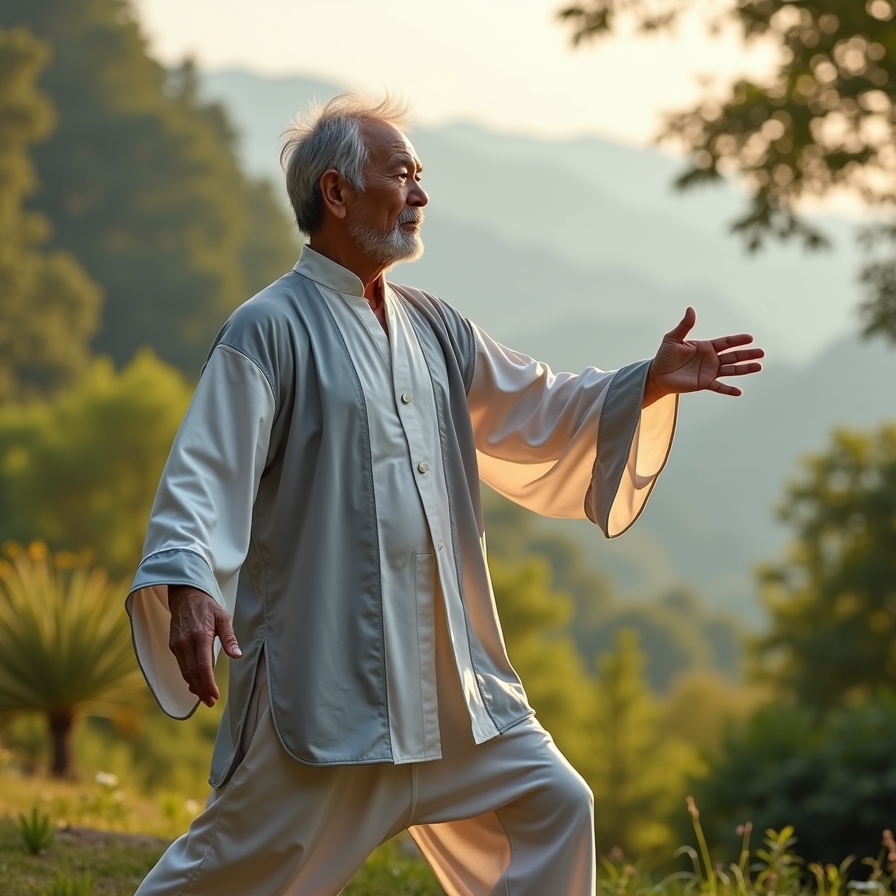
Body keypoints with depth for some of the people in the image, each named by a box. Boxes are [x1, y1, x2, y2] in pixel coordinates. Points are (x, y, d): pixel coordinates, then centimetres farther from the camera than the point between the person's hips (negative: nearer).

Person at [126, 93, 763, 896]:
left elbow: (537, 415, 20)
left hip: (442, 670, 8)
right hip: (324, 673, -8)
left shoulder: (432, 327, 14)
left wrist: (651, 384, 7)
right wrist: (187, 586, -33)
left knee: (550, 807, 9)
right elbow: (204, 472, -18)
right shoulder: (273, 328, -10)